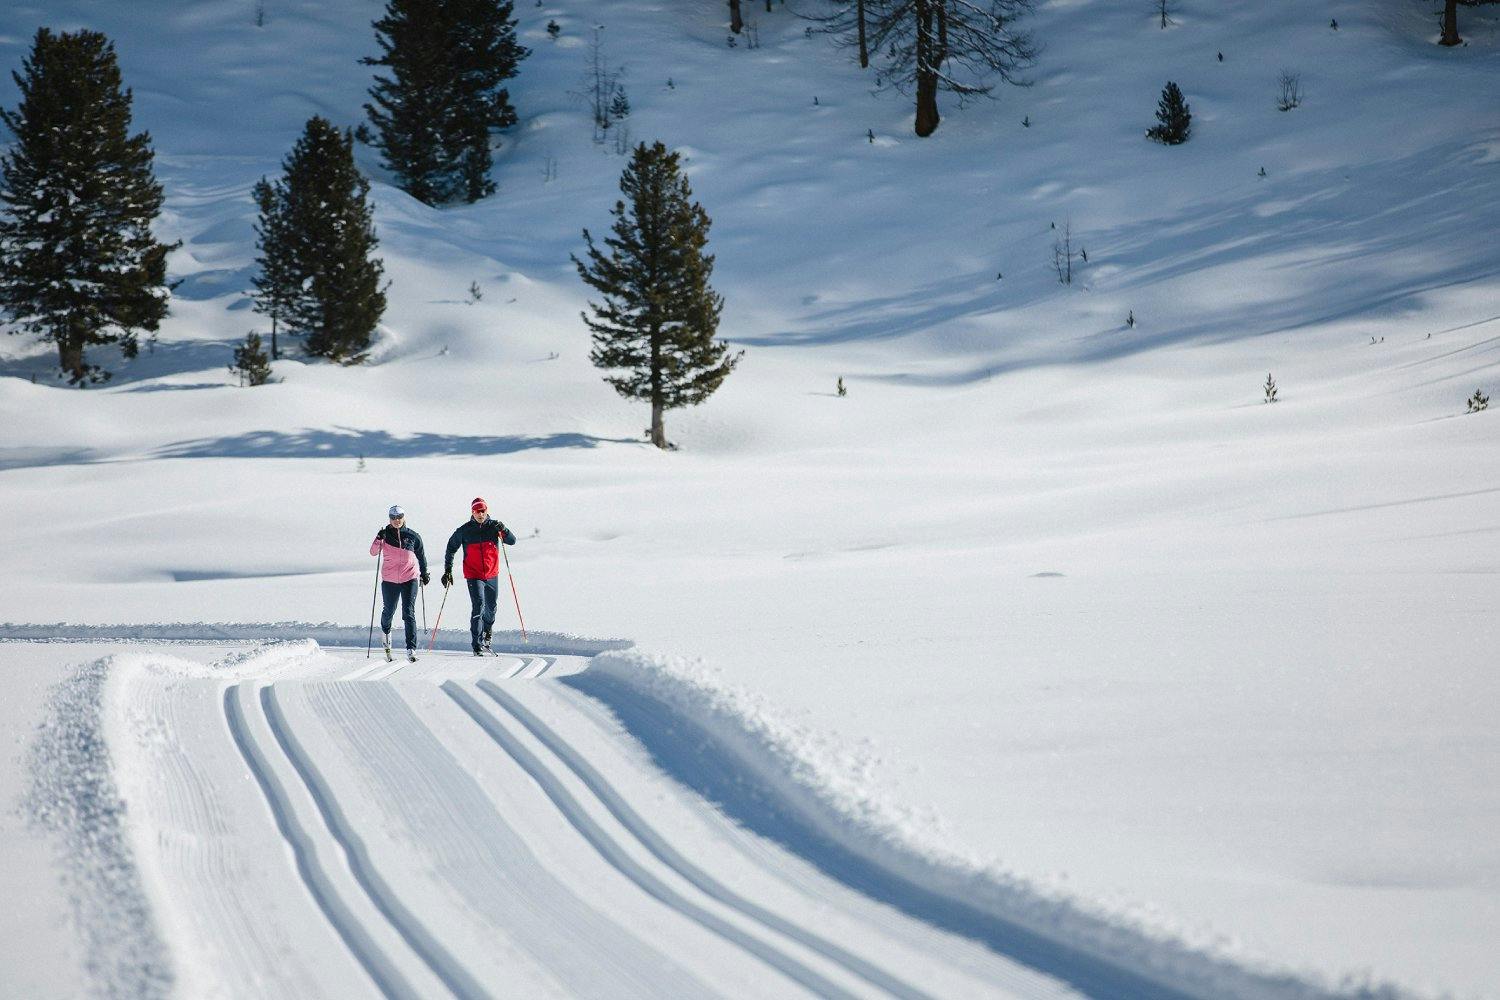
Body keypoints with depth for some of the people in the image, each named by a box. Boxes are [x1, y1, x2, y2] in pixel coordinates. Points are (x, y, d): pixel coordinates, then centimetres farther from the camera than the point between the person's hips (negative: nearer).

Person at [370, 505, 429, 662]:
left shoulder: (412, 536, -1)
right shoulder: (385, 534, -1)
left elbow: (421, 556, 13)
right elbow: (373, 552, -11)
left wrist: (424, 574, 20)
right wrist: (379, 540, -27)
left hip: (409, 579, -1)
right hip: (389, 580, 1)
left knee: (409, 613, -11)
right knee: (389, 611, 17)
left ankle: (411, 649, -14)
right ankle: (385, 630, 52)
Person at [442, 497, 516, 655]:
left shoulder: (494, 526, -2)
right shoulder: (465, 530, -5)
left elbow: (512, 541, -9)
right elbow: (451, 549, 7)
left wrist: (504, 531, -29)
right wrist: (448, 570, 2)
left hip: (492, 575, 3)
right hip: (473, 575, -3)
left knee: (491, 608, 17)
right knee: (478, 606, -17)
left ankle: (486, 635, 43)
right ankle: (477, 645, -19)